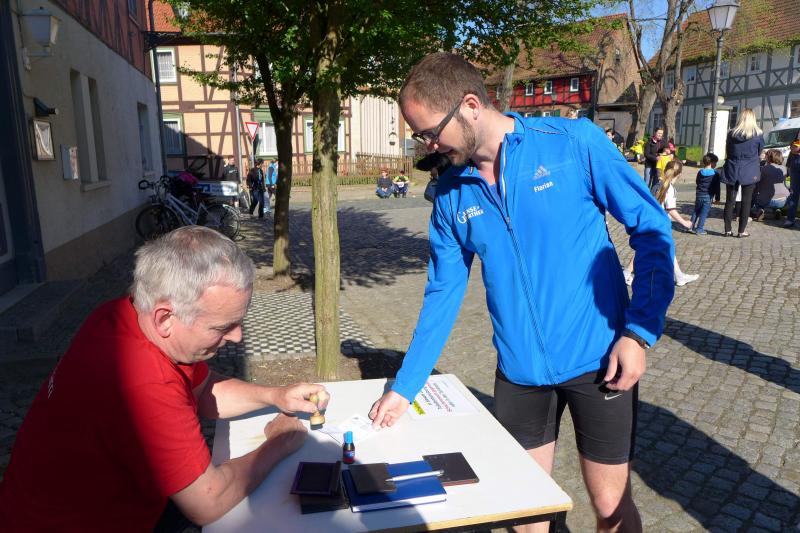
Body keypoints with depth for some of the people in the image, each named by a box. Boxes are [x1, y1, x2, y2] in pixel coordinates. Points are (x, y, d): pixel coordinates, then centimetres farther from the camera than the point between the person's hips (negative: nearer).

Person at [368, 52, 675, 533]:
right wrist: (406, 388, 3)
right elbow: (443, 294, 5)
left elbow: (652, 229, -5)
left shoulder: (574, 142, -11)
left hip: (597, 359, -3)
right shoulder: (451, 194, 0)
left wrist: (640, 331, -13)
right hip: (519, 369, 3)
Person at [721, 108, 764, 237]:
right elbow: (759, 152, 9)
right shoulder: (758, 135, -6)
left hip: (732, 171, 2)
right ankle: (741, 231, 7)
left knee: (730, 200, 7)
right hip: (749, 173, -2)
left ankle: (728, 230, 8)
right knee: (746, 201, 5)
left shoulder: (731, 134, -2)